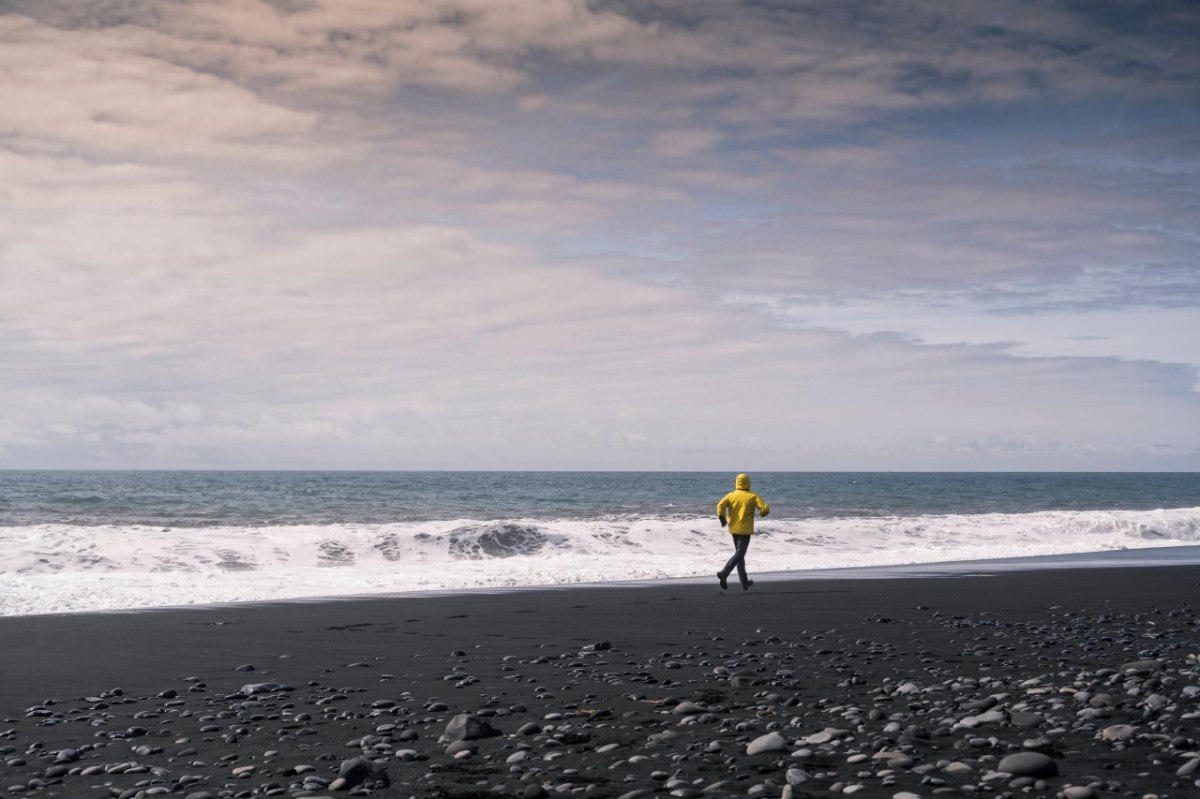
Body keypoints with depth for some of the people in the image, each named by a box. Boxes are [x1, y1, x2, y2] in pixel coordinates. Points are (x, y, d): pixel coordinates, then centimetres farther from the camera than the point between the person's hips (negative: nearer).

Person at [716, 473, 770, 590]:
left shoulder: (731, 495, 2)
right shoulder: (753, 496, -5)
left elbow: (720, 505, -13)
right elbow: (766, 508, -11)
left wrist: (722, 518, 0)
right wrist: (762, 513, 11)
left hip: (733, 529, 5)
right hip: (745, 530, -5)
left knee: (740, 554, 16)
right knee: (739, 554, -7)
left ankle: (745, 582, 21)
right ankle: (724, 573, -29)